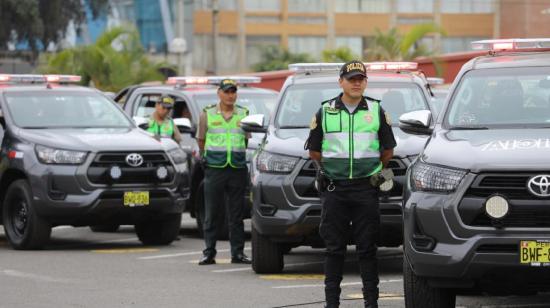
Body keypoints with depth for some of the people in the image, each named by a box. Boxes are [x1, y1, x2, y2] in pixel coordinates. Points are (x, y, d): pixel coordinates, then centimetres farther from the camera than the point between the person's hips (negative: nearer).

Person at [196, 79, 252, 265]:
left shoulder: (244, 115, 10)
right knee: (211, 213, -1)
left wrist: (237, 154, 12)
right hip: (214, 169, -1)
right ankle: (209, 252, 3)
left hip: (238, 168, 1)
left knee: (237, 213, 3)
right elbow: (201, 140, 14)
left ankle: (238, 253, 8)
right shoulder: (208, 115, 6)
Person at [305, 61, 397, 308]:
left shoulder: (377, 111, 8)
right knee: (334, 247, 2)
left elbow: (388, 148, 16)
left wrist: (379, 170, 11)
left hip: (366, 187, 0)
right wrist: (326, 167, 9)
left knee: (367, 247, 0)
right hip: (334, 188, 0)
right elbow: (314, 149, 15)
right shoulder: (325, 111, 7)